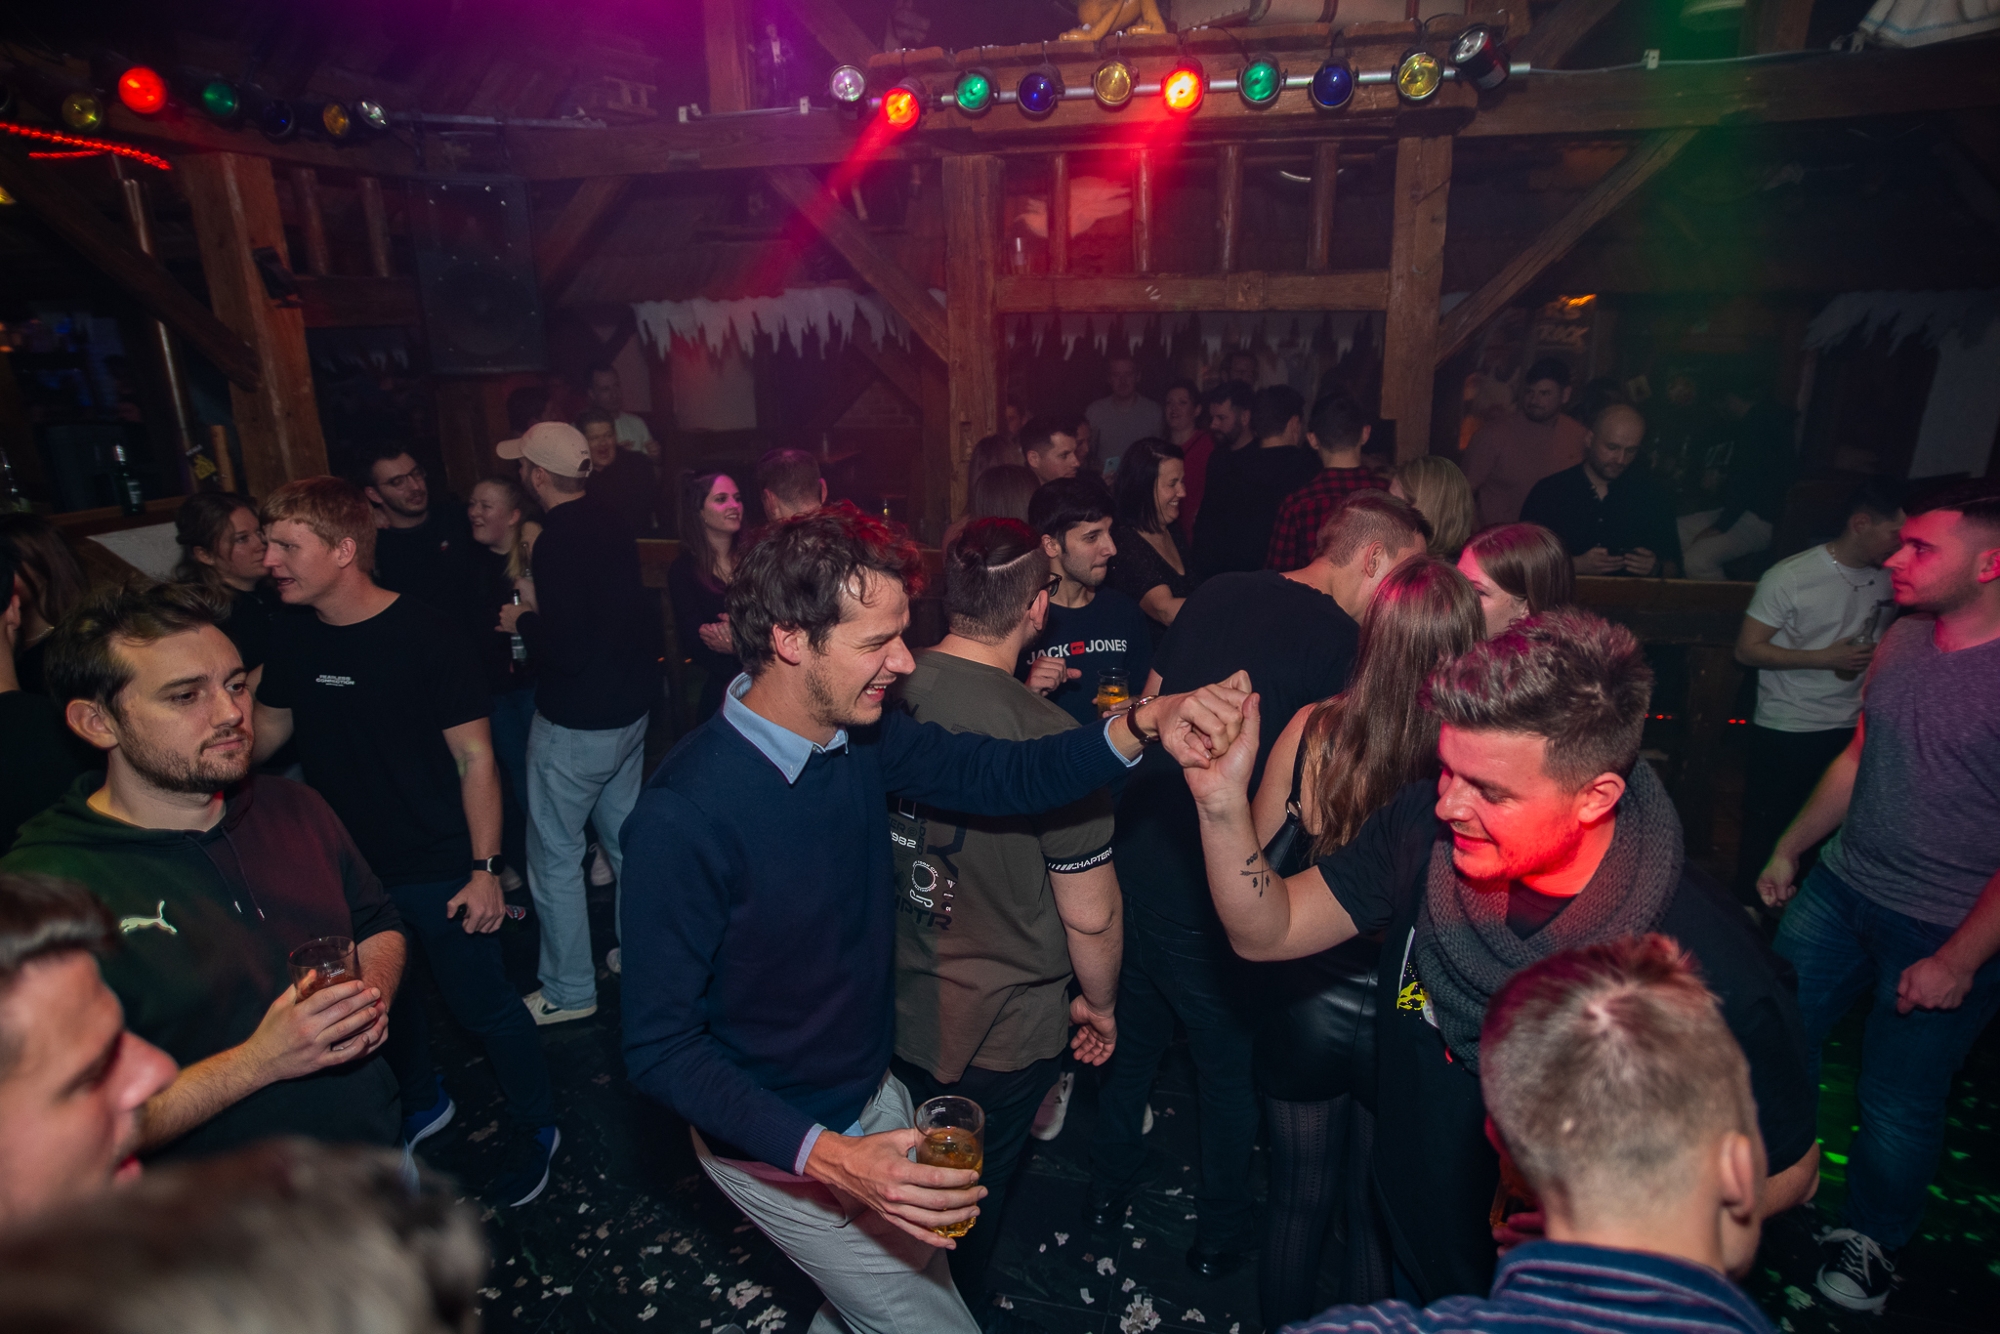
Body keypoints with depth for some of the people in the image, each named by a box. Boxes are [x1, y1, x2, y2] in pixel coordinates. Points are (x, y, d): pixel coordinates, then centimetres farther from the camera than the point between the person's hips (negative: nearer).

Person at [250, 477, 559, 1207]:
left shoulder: (427, 638, -19)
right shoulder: (293, 639, -1)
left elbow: (475, 757, -16)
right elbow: (265, 731, 13)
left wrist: (484, 869, -18)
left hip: (436, 869, -6)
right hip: (345, 866, 6)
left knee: (482, 1003, 6)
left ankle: (534, 1127, 28)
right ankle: (421, 1103, 49)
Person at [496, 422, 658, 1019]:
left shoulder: (557, 541, -21)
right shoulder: (612, 526, 4)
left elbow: (565, 649, -26)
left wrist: (523, 621, -6)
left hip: (574, 724, -8)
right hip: (628, 709, 9)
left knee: (555, 856, 5)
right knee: (626, 836, 20)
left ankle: (568, 992, 17)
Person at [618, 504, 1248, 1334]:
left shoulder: (862, 740, -10)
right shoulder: (684, 815, -30)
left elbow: (1005, 775, -9)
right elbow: (659, 1045, -25)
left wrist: (1140, 725, -26)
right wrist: (824, 1154, -34)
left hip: (872, 1097, 7)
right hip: (778, 1145, -7)